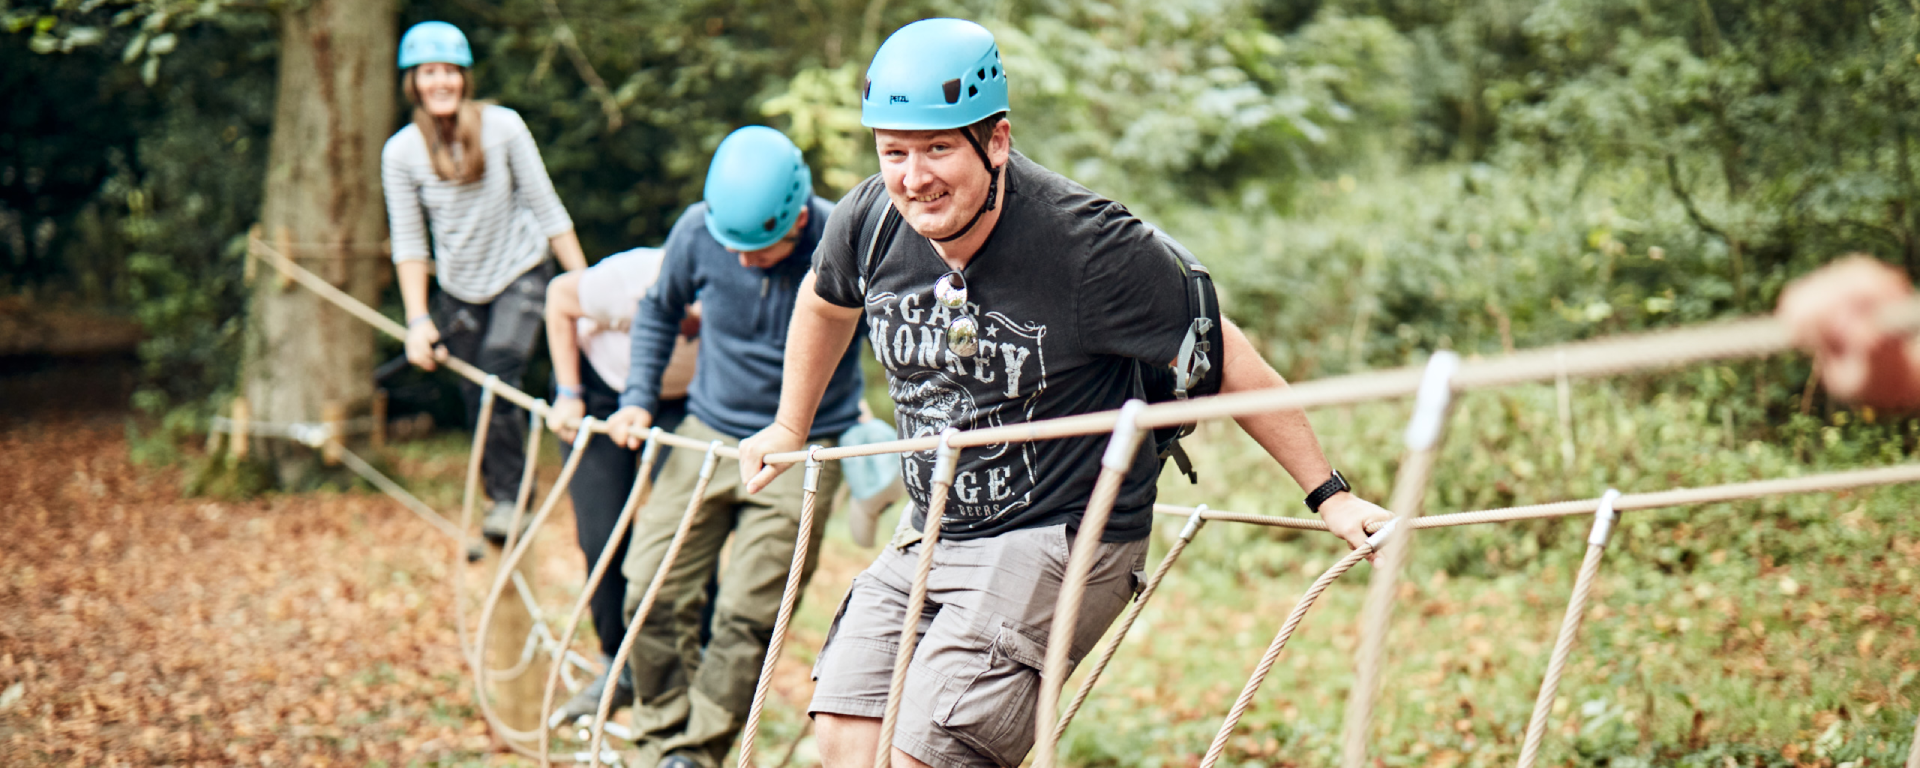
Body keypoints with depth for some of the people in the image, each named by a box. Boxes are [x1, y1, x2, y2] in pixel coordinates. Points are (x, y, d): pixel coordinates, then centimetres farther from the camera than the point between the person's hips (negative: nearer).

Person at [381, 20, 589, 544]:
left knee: (498, 378, -22)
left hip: (521, 272, -3)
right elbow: (408, 242, -5)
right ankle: (494, 503, 23)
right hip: (459, 289, 3)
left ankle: (510, 499, -10)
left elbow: (547, 209, -7)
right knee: (476, 402, 6)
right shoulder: (401, 152, -8)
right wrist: (418, 319, -14)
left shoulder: (502, 127, -12)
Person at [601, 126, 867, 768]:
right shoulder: (699, 231, -11)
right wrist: (639, 399, 3)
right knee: (652, 594, -3)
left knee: (746, 617, -8)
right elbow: (659, 310, 11)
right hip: (710, 434, 3)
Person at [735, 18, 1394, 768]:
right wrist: (789, 429, 31)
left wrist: (1331, 496, -7)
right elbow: (825, 303, 19)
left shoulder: (1088, 243, -22)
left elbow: (1223, 360, -11)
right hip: (932, 539, 6)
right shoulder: (868, 221, -7)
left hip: (1065, 541, -6)